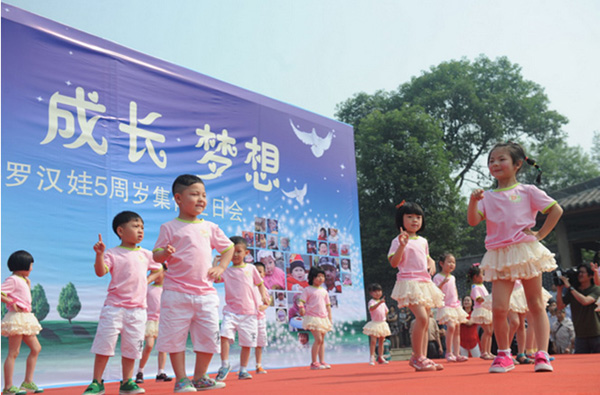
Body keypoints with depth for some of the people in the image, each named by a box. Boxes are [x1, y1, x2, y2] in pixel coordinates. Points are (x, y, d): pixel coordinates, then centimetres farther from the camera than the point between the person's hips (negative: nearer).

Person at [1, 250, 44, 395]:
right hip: (17, 318, -10)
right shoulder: (13, 280, -11)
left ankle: (28, 382, 15)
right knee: (13, 353, -6)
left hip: (25, 318, 10)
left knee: (36, 348, 11)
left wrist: (28, 284, 14)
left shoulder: (23, 280, 17)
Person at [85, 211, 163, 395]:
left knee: (131, 347, 6)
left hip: (137, 308, 4)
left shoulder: (146, 254, 11)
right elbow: (100, 272, -15)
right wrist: (99, 254, -29)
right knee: (104, 344, -3)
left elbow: (158, 269, 23)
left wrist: (147, 281, 8)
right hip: (114, 306, -3)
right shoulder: (113, 253, -2)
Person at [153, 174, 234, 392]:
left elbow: (229, 247, 19)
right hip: (177, 292, -3)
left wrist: (221, 267, 4)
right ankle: (181, 380, 13)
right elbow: (156, 256, -1)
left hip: (206, 293, 4)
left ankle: (199, 378, 20)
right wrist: (165, 252, -24)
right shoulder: (169, 227, 1)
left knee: (208, 337, 5)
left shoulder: (210, 227, 11)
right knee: (175, 336, 0)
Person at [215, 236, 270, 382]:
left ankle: (243, 370, 19)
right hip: (231, 311, -1)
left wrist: (264, 295, 2)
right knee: (224, 334, -22)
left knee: (247, 343, 5)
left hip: (249, 312, 1)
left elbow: (260, 284, 17)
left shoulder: (251, 268, 8)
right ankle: (225, 365, -5)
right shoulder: (226, 271, 5)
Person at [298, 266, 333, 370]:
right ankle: (314, 363, -5)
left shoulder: (324, 291, 13)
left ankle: (322, 361, 14)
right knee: (318, 339, -13)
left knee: (322, 340, 8)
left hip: (323, 318, 6)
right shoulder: (307, 290, -4)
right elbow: (301, 301, -13)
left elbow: (327, 305, 17)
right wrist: (301, 308, -34)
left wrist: (330, 318, 14)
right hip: (312, 317, -6)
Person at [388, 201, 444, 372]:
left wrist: (432, 263, 9)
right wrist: (402, 246, -25)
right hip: (409, 282, -8)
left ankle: (422, 357, 13)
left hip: (424, 282, 8)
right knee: (422, 317, -20)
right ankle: (417, 357, -10)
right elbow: (394, 263, -13)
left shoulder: (423, 241, 17)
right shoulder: (399, 240, -4)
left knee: (425, 321, 7)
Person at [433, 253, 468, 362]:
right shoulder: (438, 277, -7)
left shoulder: (453, 277, 15)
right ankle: (448, 352, -12)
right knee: (451, 326, -24)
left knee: (457, 329, 4)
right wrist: (442, 283, -29)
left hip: (455, 306, 8)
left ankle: (457, 354, 6)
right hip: (445, 306, -7)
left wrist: (457, 300, 15)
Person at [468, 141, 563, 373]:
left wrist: (541, 234, -3)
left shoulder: (527, 191, 4)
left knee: (536, 306, 2)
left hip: (526, 250, -2)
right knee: (498, 308, -8)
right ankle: (504, 355, 6)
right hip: (500, 257, 2)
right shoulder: (487, 196, 11)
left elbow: (556, 210, 4)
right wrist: (473, 201, -16)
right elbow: (473, 221, 0)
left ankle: (542, 354, 5)